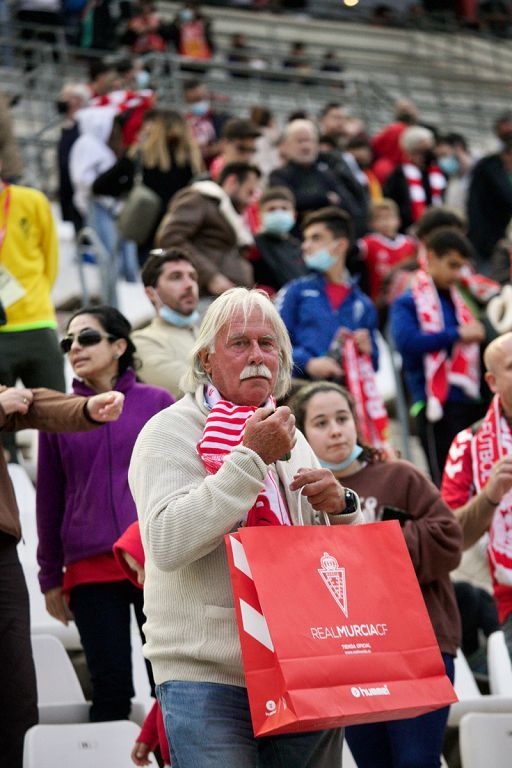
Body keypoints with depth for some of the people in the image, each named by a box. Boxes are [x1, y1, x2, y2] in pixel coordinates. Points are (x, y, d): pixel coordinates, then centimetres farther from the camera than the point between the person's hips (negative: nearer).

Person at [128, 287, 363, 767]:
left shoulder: (290, 437, 17)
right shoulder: (171, 431, -2)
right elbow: (166, 544, -20)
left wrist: (340, 507, -1)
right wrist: (251, 458, -19)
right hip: (208, 678, -6)